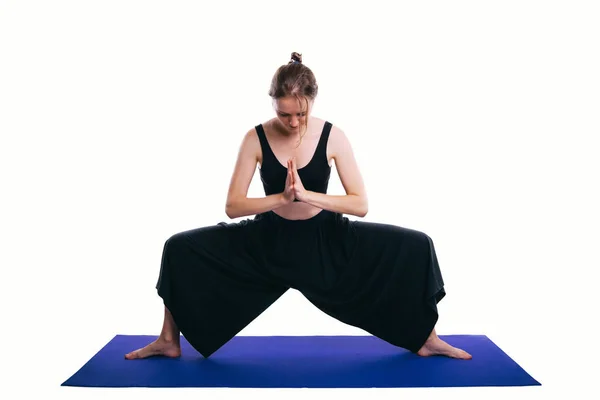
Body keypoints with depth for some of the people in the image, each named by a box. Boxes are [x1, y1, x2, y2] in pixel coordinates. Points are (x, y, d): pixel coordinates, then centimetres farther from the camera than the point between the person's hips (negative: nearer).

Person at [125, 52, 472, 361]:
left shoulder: (333, 137, -13)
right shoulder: (256, 139, -12)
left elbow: (361, 204, -17)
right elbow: (232, 206, -14)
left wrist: (307, 195, -30)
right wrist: (282, 198, -29)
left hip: (325, 238, 0)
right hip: (268, 240, 1)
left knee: (415, 247, -14)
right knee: (181, 249, -12)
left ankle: (427, 339, 7)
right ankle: (170, 340, 9)